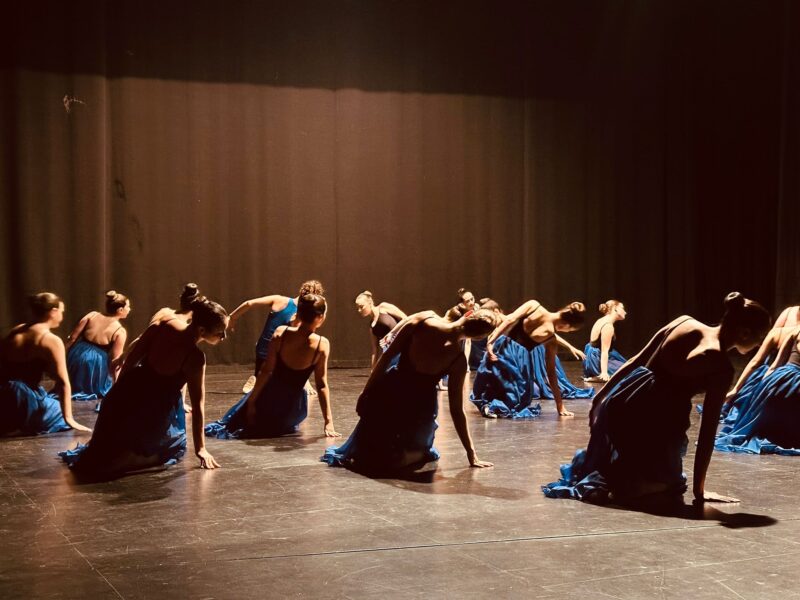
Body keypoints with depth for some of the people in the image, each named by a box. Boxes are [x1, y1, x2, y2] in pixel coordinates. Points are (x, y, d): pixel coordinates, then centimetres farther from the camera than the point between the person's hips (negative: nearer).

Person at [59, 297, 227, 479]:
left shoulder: (163, 326, -6)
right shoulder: (195, 358, -21)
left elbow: (131, 360, 3)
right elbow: (198, 405, -17)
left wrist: (118, 394, 17)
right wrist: (200, 448, -10)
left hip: (124, 396, 6)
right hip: (154, 414, -6)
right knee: (175, 448, 20)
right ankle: (128, 460, -2)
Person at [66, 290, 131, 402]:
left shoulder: (92, 315, 0)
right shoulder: (120, 331, -11)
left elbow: (72, 338, 0)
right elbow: (114, 360, -11)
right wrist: (114, 383, -1)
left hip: (78, 357, 5)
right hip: (97, 365, -5)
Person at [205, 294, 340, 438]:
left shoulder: (281, 333, -13)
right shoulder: (322, 344, -17)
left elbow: (266, 371, -11)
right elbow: (322, 385, -16)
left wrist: (251, 401, -3)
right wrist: (329, 422, -12)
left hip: (268, 399, 0)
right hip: (291, 409, 0)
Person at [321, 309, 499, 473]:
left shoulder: (424, 320, -16)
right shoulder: (459, 360, -14)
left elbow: (386, 356, -11)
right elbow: (457, 411, -8)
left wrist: (366, 392, 0)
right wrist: (471, 454, 1)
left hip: (387, 395, 2)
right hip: (419, 410, -1)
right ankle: (415, 455, 2)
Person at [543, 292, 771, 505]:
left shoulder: (684, 322, 8)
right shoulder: (722, 368, -10)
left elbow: (635, 362, 11)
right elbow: (708, 430, -8)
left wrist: (600, 399, 19)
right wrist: (699, 489, -1)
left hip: (619, 403, 7)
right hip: (655, 425, -7)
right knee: (668, 487, 18)